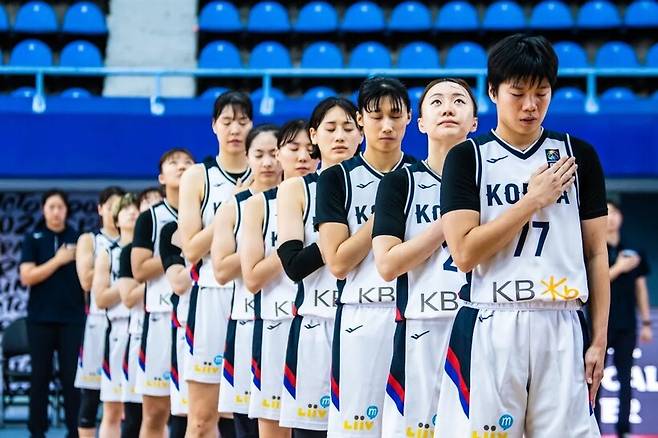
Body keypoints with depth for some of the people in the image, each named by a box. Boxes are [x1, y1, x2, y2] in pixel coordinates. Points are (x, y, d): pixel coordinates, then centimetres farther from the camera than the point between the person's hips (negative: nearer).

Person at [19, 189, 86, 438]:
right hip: (41, 317, 0)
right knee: (40, 375, 3)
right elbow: (27, 277, -5)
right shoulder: (33, 239, 5)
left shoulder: (78, 239, 6)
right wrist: (58, 260, -10)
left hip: (72, 317, 0)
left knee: (71, 376, -2)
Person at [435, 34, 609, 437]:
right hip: (490, 329, -1)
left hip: (562, 328, 2)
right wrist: (534, 199, -6)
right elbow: (464, 252, -8)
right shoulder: (468, 158, 3)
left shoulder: (579, 156, 9)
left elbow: (596, 254, 10)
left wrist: (599, 339, 4)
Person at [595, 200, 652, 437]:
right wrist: (618, 268, -18)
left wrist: (646, 322, 10)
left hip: (627, 324, 3)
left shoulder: (633, 252, 8)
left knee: (625, 377, 5)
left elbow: (640, 288, 12)